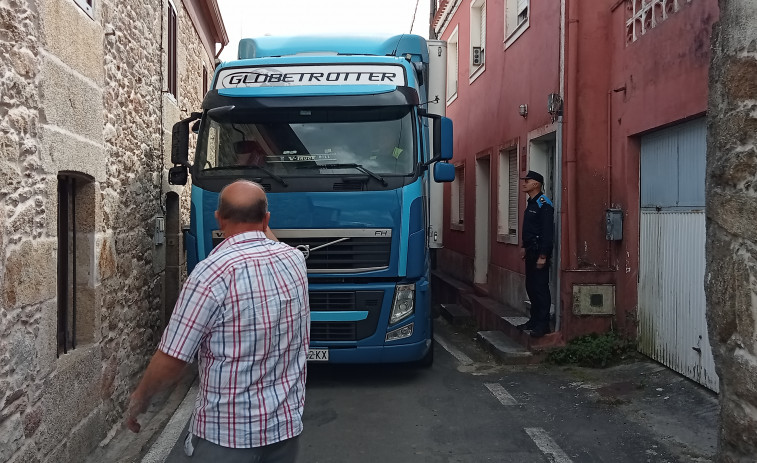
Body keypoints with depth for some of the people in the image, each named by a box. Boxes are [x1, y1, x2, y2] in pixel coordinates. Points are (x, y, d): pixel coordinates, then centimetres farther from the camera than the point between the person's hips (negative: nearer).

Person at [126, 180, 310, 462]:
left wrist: (139, 398, 2)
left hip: (226, 434, -5)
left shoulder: (212, 274, -20)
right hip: (285, 424, 6)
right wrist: (260, 222, 30)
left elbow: (170, 361, -14)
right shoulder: (295, 260, -4)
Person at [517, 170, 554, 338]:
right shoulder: (531, 203, 16)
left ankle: (543, 324, -2)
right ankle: (534, 320, 23)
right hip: (531, 252, 10)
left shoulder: (544, 204, -15)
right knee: (531, 287, 14)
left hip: (540, 252, -10)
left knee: (540, 288, -7)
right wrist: (525, 247, 20)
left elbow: (547, 232, -20)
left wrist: (543, 256, -23)